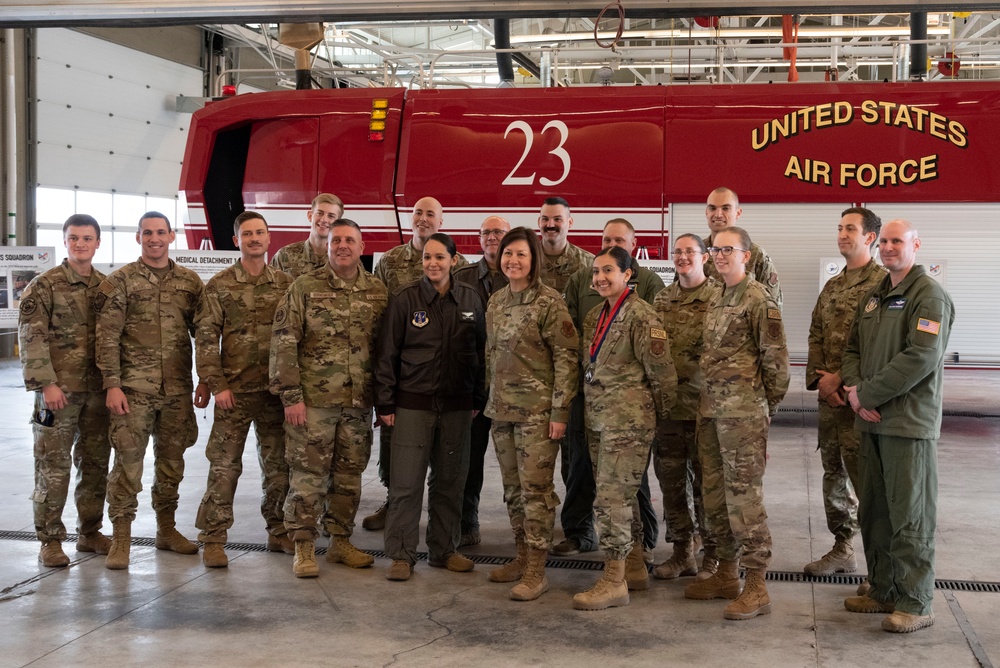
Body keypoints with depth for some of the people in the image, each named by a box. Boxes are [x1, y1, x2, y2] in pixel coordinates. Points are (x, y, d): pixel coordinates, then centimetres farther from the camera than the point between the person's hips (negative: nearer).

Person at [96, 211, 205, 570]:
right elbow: (107, 337, -5)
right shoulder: (120, 281, -1)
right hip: (134, 388, -3)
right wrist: (112, 385, -11)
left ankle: (166, 528, 25)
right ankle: (121, 538, 3)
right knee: (128, 460, -4)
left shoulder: (190, 282, 8)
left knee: (172, 460, 11)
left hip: (178, 389, 3)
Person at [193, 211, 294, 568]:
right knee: (224, 465, -1)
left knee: (279, 464, 10)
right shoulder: (219, 285, 0)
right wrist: (216, 385, -9)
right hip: (235, 390, -3)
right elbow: (205, 339, -3)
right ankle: (213, 539, 6)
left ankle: (279, 532, 22)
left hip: (277, 389, 3)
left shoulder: (286, 284, 7)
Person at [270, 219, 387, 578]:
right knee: (308, 474, 0)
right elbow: (284, 342, -6)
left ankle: (341, 541, 24)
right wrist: (291, 396, -12)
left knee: (349, 474, 11)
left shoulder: (378, 292, 7)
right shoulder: (305, 287, -4)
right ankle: (304, 548, 9)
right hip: (313, 400, -4)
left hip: (359, 401, 4)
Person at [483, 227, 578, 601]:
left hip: (537, 411, -7)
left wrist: (560, 411, -16)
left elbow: (566, 358, -12)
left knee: (536, 488, -6)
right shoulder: (496, 302, 11)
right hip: (502, 408, 7)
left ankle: (536, 572, -1)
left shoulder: (549, 302, -11)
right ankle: (522, 558, 24)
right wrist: (488, 399, 16)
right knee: (512, 488, 13)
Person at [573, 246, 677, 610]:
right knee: (621, 497, 15)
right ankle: (636, 568, 26)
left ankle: (614, 581, -3)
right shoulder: (595, 315, 12)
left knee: (611, 497, -10)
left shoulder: (640, 315, -13)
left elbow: (661, 372, -11)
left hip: (628, 421, -8)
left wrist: (658, 415, -2)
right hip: (597, 419, 8)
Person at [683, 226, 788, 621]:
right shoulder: (717, 300, 16)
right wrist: (708, 400, 16)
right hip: (710, 410, 9)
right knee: (714, 495, 13)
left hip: (742, 411, -9)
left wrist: (767, 407, -4)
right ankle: (726, 574, 24)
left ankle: (756, 588, -2)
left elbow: (775, 357, -9)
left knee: (743, 496, -8)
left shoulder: (758, 299, -9)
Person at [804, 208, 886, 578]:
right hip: (829, 394, 8)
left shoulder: (882, 282, -8)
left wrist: (839, 379, -15)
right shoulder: (832, 286, 17)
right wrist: (819, 379, -2)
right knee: (833, 471, 13)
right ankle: (842, 550, 24)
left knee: (863, 475, -7)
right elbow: (816, 335, 14)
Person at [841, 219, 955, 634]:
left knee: (909, 515, -3)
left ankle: (916, 604, 5)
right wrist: (854, 389, -4)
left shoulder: (928, 295, -9)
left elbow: (922, 357, -19)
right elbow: (853, 347, 16)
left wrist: (868, 393, -15)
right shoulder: (875, 296, 17)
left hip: (909, 422, -8)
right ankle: (883, 591, 25)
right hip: (872, 420, 8)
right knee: (874, 511, 13)